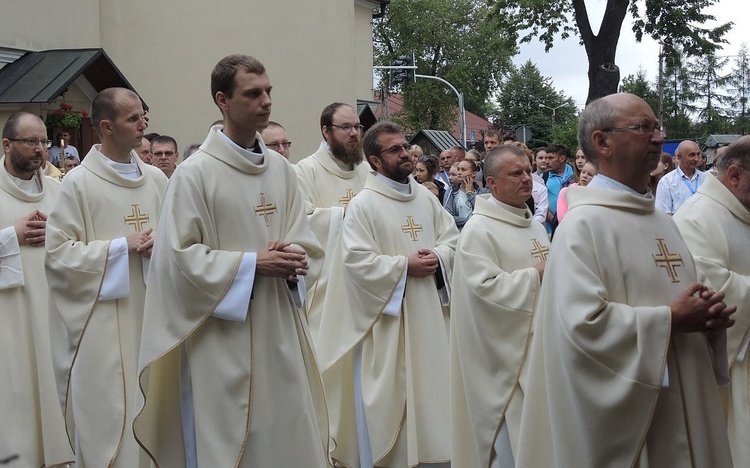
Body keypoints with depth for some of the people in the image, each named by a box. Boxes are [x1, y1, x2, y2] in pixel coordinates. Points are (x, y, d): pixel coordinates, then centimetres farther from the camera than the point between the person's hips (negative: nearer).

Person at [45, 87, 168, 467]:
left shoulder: (155, 179, 6)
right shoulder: (79, 182, -7)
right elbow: (58, 251, -10)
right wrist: (122, 246, -15)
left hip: (152, 312, 5)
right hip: (103, 321, -4)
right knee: (107, 412, 0)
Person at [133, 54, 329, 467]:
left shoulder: (281, 169, 8)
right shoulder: (195, 174, -9)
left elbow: (304, 241, 13)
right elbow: (180, 257, -12)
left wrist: (291, 261, -9)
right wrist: (253, 263, -16)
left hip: (281, 333, 5)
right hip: (222, 341, -5)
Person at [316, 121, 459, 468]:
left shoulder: (426, 198, 9)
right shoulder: (363, 205, -10)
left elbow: (452, 238, 12)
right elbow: (356, 261, -18)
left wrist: (437, 256, -9)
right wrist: (404, 266, -19)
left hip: (427, 312, 6)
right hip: (386, 317, -6)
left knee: (428, 386, 12)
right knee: (388, 394, 1)